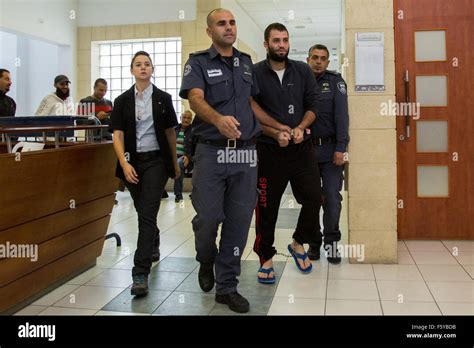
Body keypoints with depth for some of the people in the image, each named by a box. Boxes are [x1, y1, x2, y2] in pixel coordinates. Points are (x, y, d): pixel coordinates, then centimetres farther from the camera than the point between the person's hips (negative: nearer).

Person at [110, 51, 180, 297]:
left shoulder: (163, 99, 3)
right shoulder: (122, 100, 4)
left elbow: (170, 132, 8)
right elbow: (117, 135, -3)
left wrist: (174, 163, 10)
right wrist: (124, 163, -17)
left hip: (156, 160, -2)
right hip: (132, 162, 3)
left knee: (147, 214, -12)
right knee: (143, 211, 18)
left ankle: (140, 274, -12)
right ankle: (154, 246, 48)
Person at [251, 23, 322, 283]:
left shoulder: (303, 71, 7)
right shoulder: (255, 73, -3)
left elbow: (313, 105, 7)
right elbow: (251, 113, -7)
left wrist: (300, 128, -10)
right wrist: (276, 133, -17)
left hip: (302, 147, 3)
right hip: (269, 150, -3)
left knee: (313, 198, -1)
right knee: (266, 207, 4)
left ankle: (298, 244, 25)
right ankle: (266, 259, 20)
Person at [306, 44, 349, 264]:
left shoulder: (335, 81, 4)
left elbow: (341, 115, -4)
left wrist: (340, 148, -13)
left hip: (331, 150, -2)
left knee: (332, 198, -3)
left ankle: (331, 242, 13)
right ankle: (313, 243, 19)